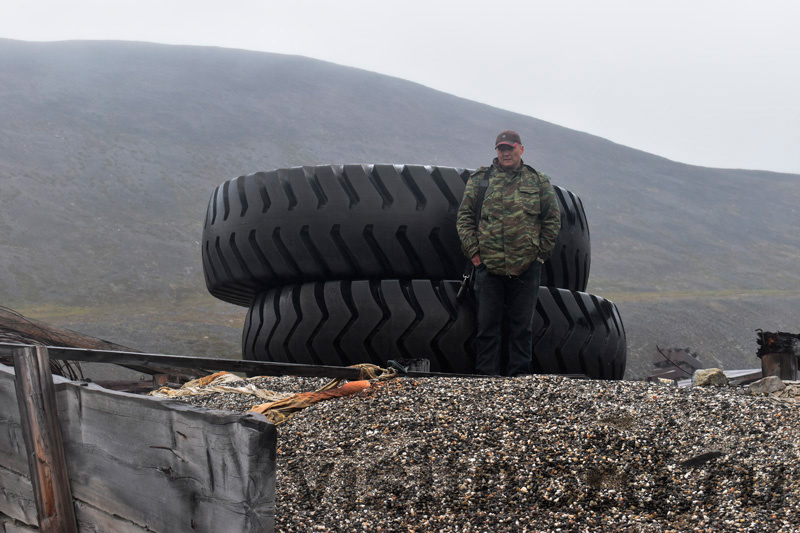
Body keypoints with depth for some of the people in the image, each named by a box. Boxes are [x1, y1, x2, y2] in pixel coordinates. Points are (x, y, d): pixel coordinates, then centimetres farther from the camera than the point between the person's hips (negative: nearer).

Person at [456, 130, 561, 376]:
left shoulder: (539, 182, 9)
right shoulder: (480, 179, 8)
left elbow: (553, 219, 11)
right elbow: (464, 216, 7)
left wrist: (541, 252, 2)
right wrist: (473, 250, -2)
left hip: (526, 267, 0)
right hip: (488, 265, 0)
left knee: (522, 326, 5)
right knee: (487, 325, 3)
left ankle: (519, 378, 11)